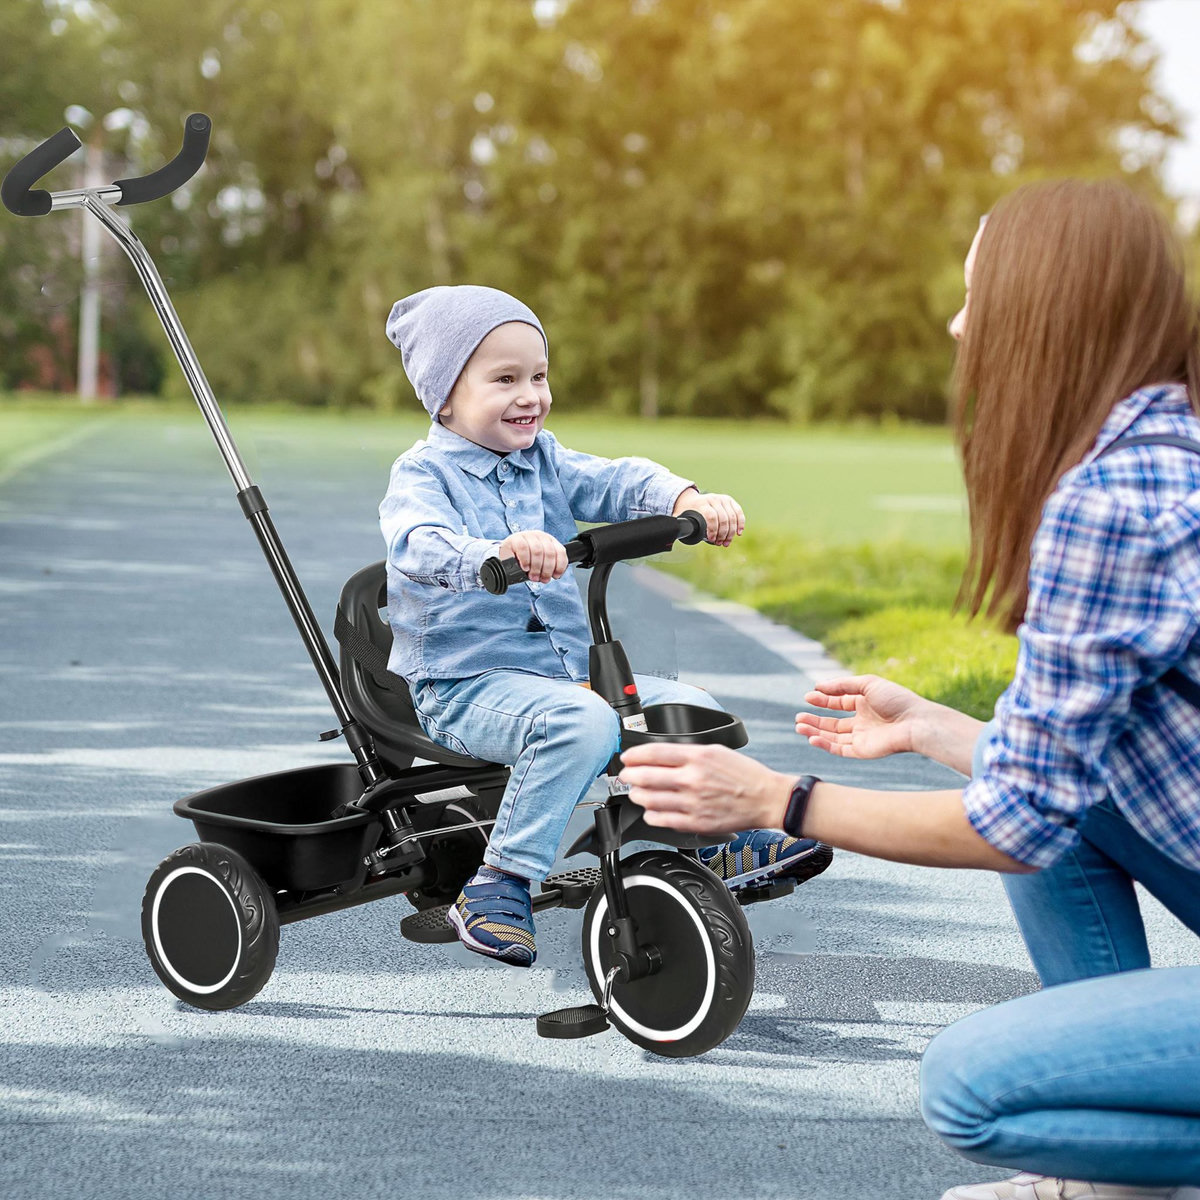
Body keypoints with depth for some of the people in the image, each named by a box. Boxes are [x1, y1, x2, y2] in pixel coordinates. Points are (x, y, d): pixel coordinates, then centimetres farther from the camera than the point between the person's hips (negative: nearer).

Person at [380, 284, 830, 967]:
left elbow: (614, 482, -1)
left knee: (690, 706, -1)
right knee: (582, 722, -33)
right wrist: (500, 551, -50)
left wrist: (685, 499, -23)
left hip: (569, 670, 7)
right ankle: (500, 885, -27)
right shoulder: (424, 475, -8)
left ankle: (723, 845, 17)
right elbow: (419, 545, -29)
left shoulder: (544, 461, 13)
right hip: (467, 685, -7)